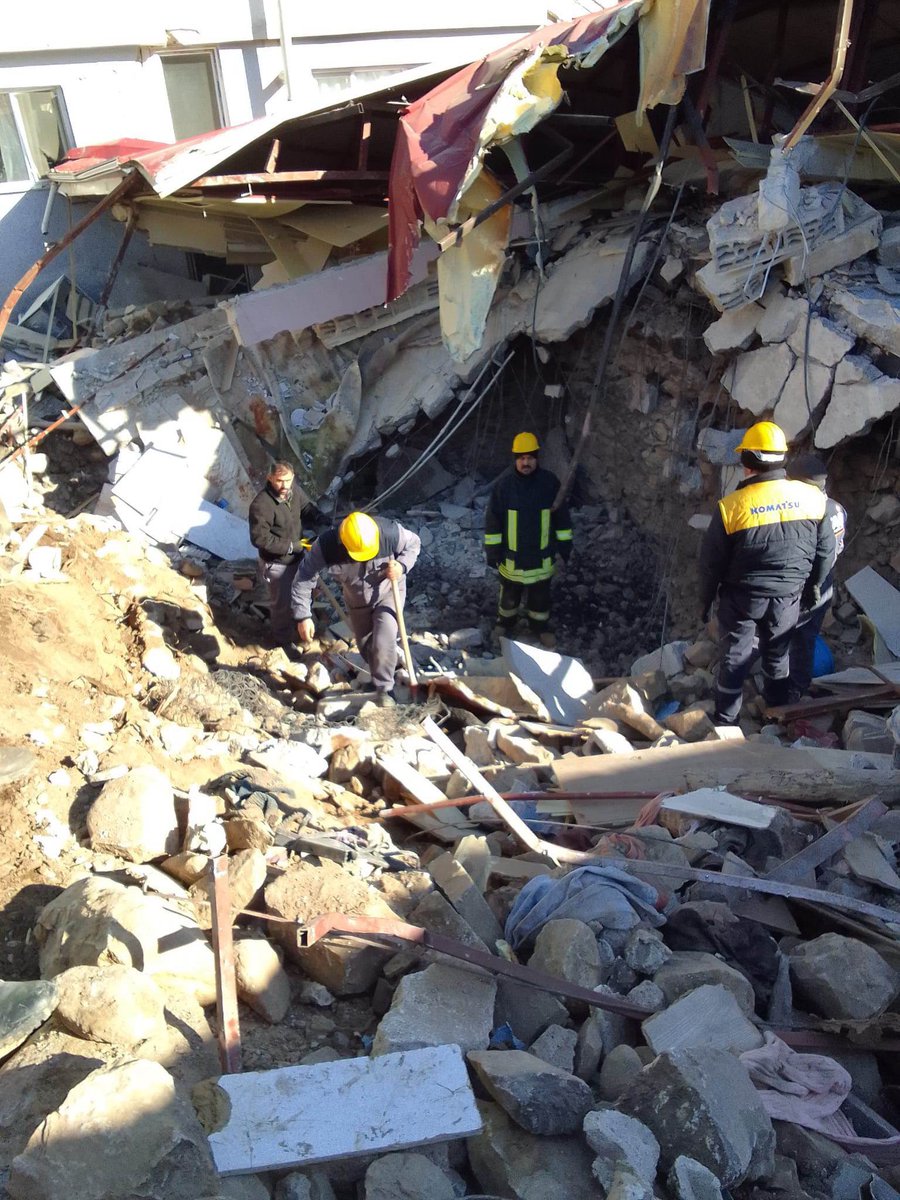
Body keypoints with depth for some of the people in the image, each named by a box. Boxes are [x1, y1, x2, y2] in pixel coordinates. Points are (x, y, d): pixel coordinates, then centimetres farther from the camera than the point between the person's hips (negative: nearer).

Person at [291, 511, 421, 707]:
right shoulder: (326, 545, -34)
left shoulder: (390, 532, -35)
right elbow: (304, 579, -24)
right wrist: (303, 616, -28)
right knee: (365, 646, 15)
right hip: (356, 600, 2)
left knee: (383, 642, -17)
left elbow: (413, 543, -12)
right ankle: (379, 676, 46)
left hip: (389, 593, -2)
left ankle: (384, 688, 5)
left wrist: (402, 566, -31)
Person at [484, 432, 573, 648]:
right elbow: (493, 518, -8)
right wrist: (492, 548, -7)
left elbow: (561, 515, 1)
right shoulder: (504, 483, -15)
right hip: (511, 553, -1)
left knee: (540, 594, 18)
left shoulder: (550, 482, -10)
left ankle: (540, 626, 40)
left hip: (542, 553, 1)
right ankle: (505, 622, 44)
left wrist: (564, 543, 4)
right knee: (509, 592, 19)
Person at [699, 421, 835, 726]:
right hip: (788, 596, 3)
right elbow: (826, 549, 2)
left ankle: (726, 723, 24)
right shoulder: (811, 497, -10)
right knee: (777, 656, 23)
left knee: (734, 660, 12)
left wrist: (706, 599, 4)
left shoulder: (731, 506, -19)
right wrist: (814, 585, 18)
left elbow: (711, 561, -11)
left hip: (742, 597, -3)